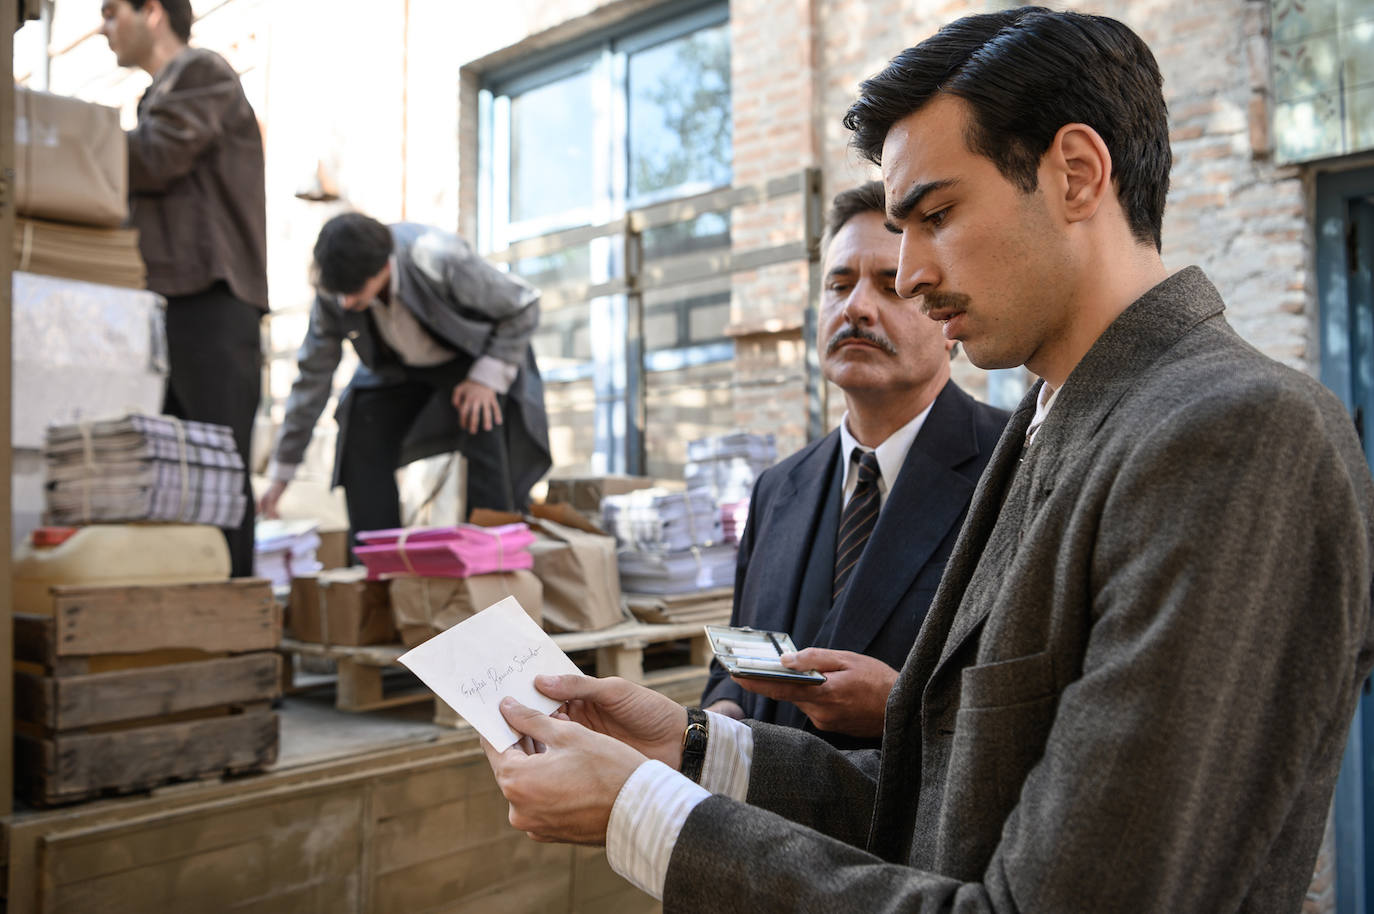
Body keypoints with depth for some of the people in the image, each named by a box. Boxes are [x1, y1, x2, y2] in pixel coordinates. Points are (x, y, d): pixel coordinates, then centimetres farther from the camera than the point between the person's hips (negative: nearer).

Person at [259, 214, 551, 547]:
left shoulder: (438, 260, -37)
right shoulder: (333, 294, -23)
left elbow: (523, 306, -22)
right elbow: (313, 376, -13)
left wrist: (488, 378, -30)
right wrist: (281, 472, -11)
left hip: (475, 357, -4)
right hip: (399, 367, 4)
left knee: (484, 431, -28)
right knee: (361, 442, -14)